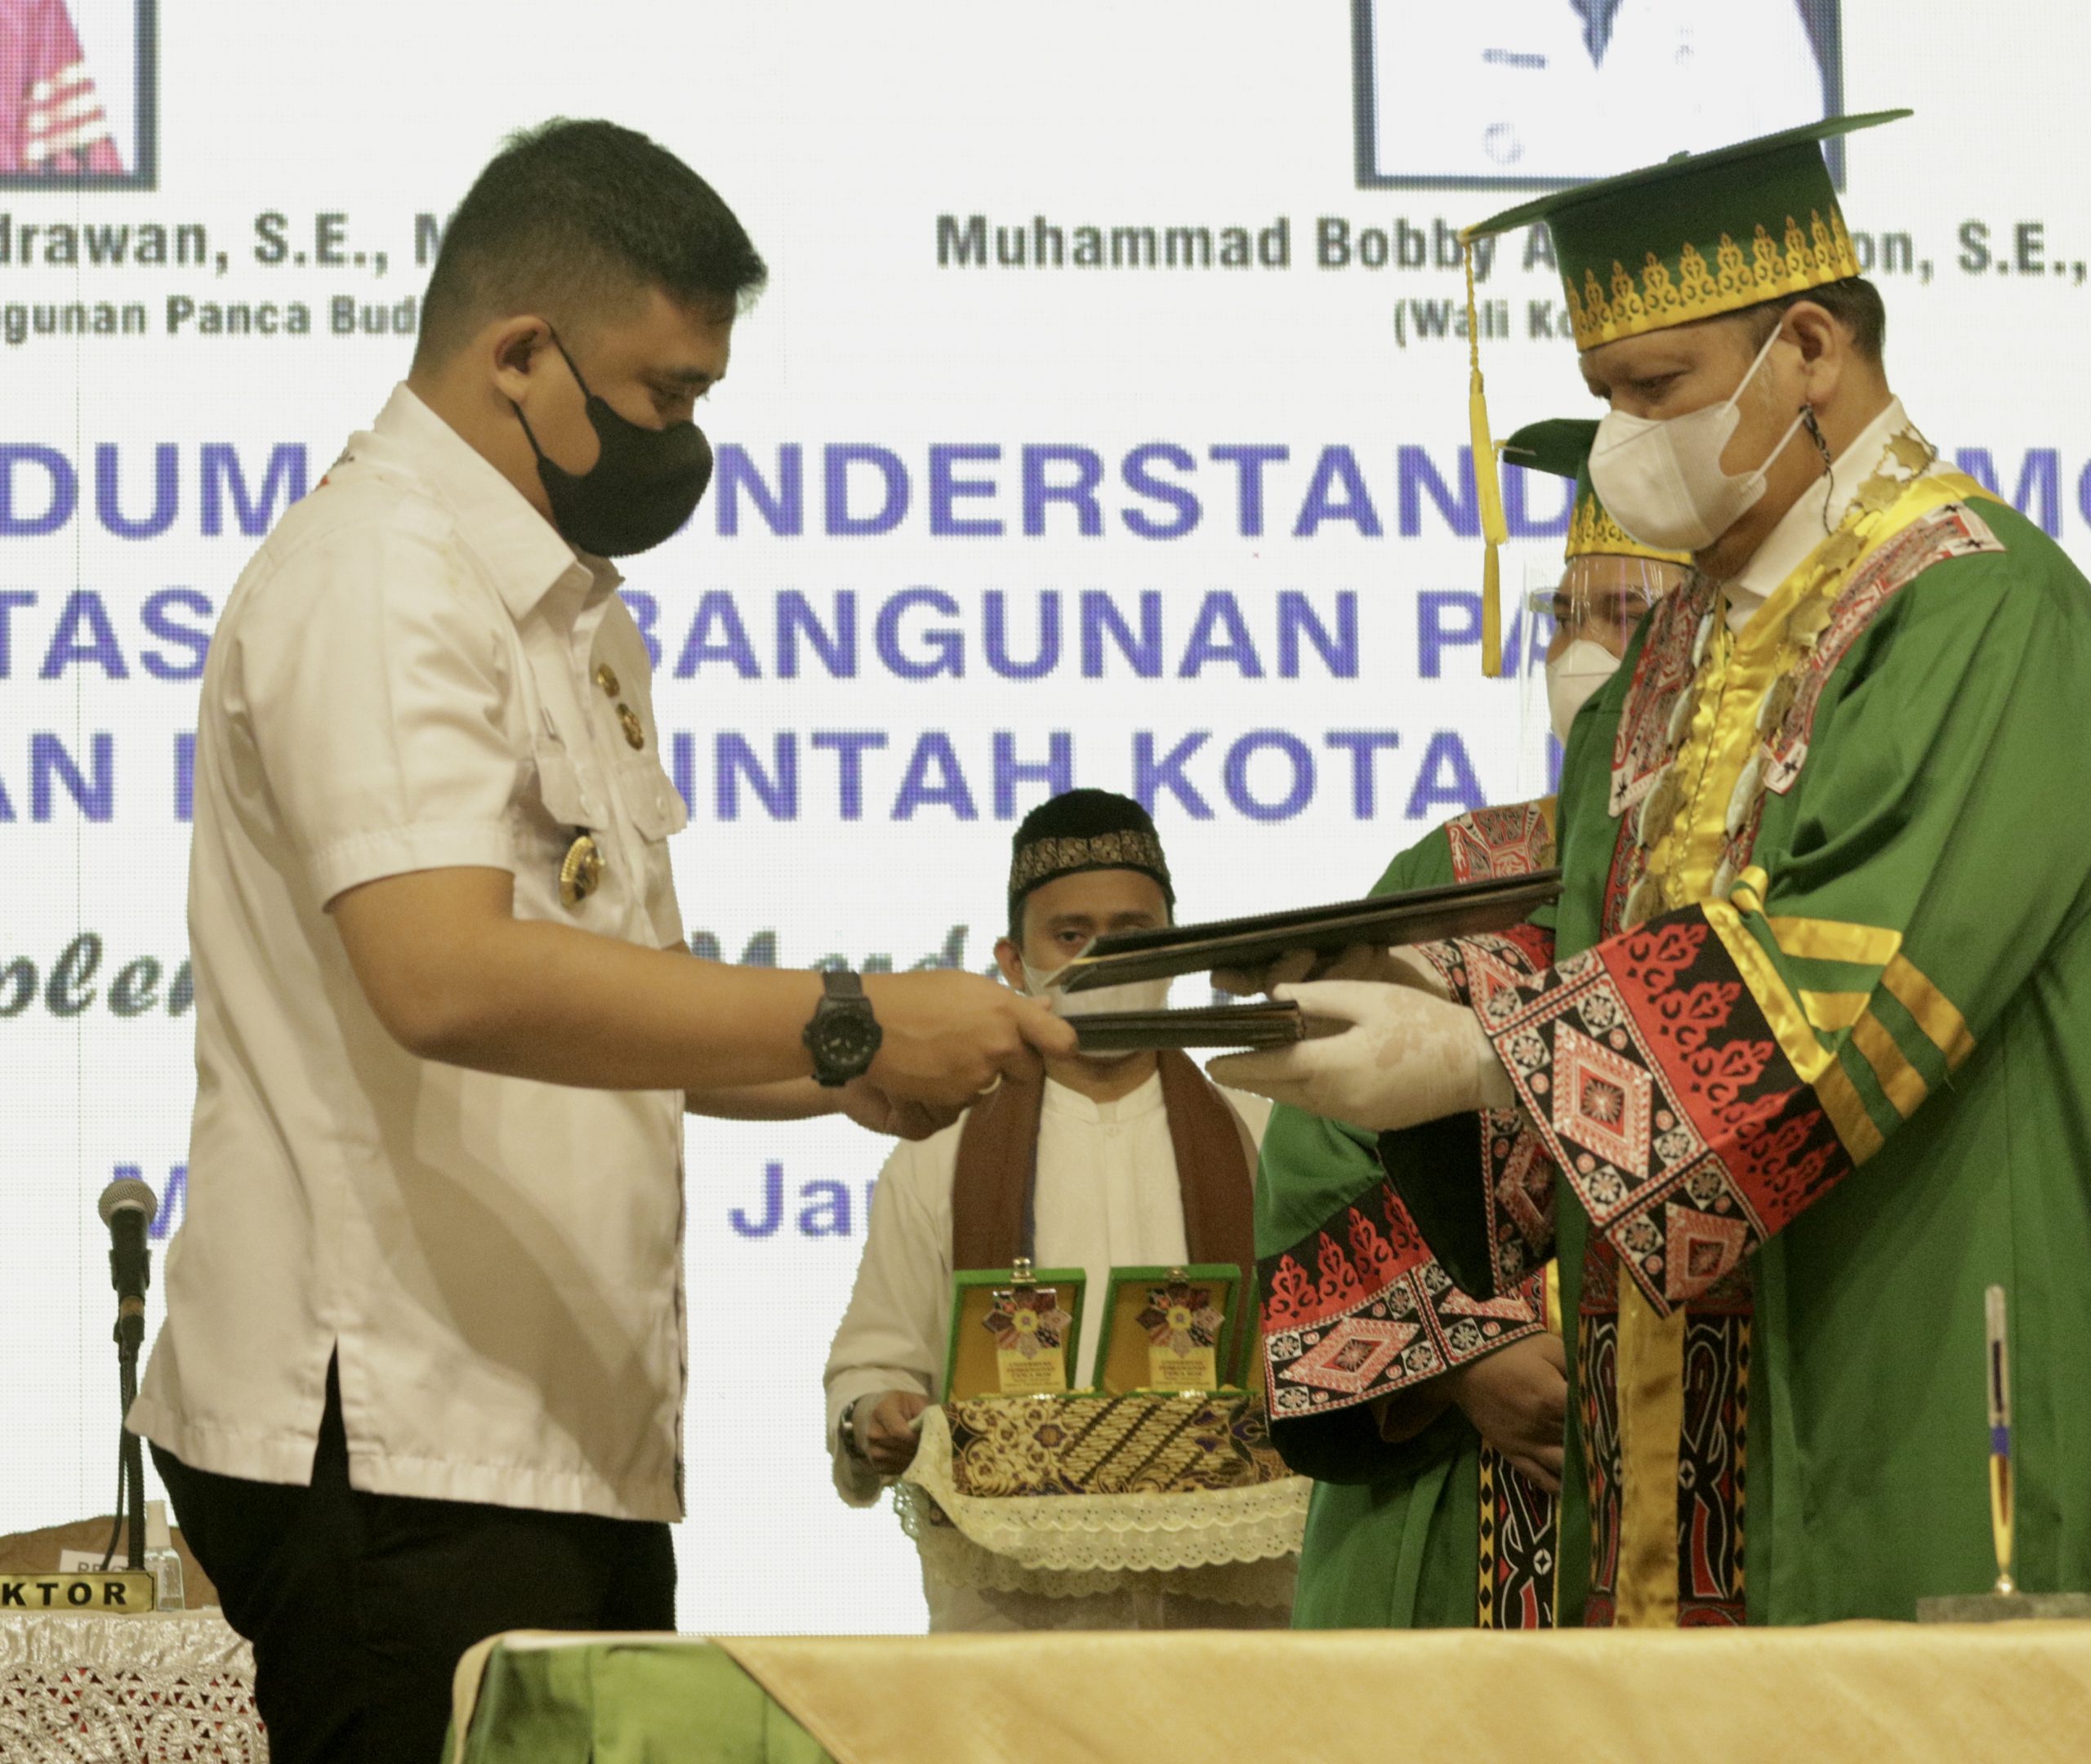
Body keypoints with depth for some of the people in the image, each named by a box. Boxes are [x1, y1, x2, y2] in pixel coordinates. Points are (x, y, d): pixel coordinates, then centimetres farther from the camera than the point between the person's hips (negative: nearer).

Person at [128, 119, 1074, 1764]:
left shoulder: (575, 614, 21)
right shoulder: (378, 575, -12)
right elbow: (450, 981, -27)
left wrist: (850, 1075, 8)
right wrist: (846, 1022, -23)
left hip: (569, 1440, 10)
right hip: (396, 1446, -10)